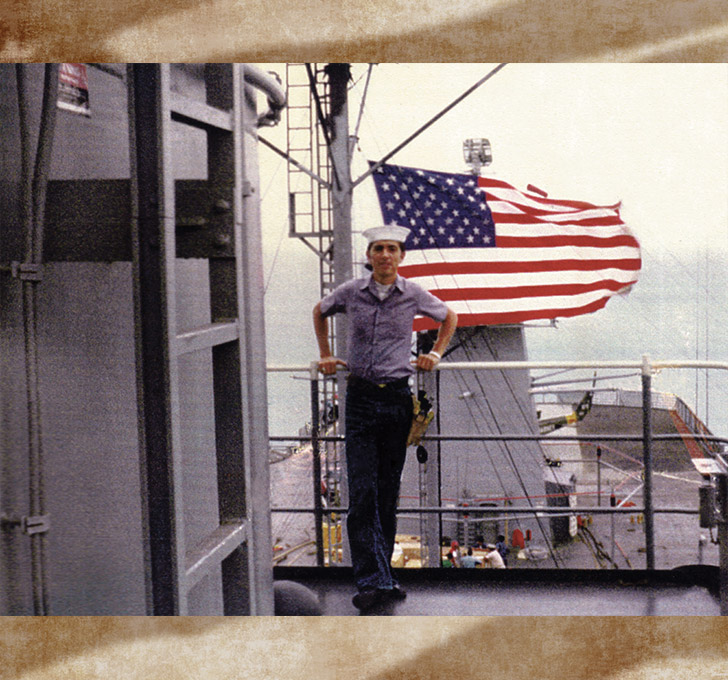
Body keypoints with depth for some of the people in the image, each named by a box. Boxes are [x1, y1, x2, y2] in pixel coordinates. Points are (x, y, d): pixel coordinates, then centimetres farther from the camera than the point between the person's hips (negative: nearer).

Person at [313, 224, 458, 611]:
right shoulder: (351, 292, 1)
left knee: (389, 489, 7)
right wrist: (326, 355, 19)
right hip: (360, 397, 0)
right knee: (362, 491, -8)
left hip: (397, 396, 1)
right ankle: (374, 580, -7)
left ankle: (377, 574, 19)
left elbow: (449, 318, 20)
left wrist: (436, 354, 13)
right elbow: (320, 312, 23)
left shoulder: (413, 295, 1)